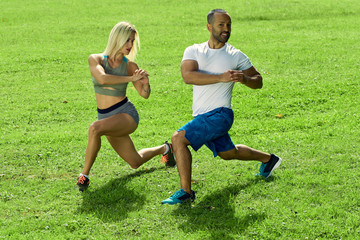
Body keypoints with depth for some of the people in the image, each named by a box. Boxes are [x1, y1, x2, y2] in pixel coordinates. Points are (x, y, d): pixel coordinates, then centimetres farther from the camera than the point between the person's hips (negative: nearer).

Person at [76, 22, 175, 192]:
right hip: (106, 117, 3)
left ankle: (85, 174, -17)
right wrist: (131, 78, -24)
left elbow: (144, 95, 3)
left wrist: (145, 83, -18)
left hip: (126, 114, -3)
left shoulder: (130, 66, -4)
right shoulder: (95, 59, -5)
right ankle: (164, 149, 47)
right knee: (136, 162, 16)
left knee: (95, 128, -33)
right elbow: (102, 78, -25)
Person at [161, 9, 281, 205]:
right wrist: (221, 78, -28)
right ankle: (268, 159, 50)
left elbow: (258, 82, 9)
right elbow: (188, 76, -18)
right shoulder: (193, 51, 2)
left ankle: (185, 192, -14)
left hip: (219, 115, -5)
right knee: (228, 153, 25)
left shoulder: (236, 56, -2)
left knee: (178, 139, -21)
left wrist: (245, 79, -15)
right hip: (202, 117, 6)